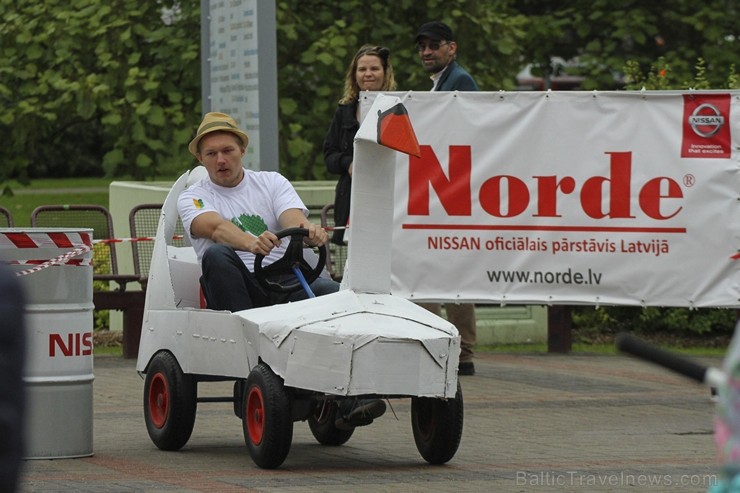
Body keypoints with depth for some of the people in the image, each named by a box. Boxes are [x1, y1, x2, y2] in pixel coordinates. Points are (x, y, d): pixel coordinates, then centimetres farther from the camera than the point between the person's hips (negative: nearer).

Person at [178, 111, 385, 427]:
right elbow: (216, 226, -14)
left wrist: (308, 231, -31)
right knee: (217, 255, -33)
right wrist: (250, 243, -38)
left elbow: (293, 217, -5)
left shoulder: (271, 182, 17)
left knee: (334, 293, -29)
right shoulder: (192, 198, 10)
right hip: (239, 289, -1)